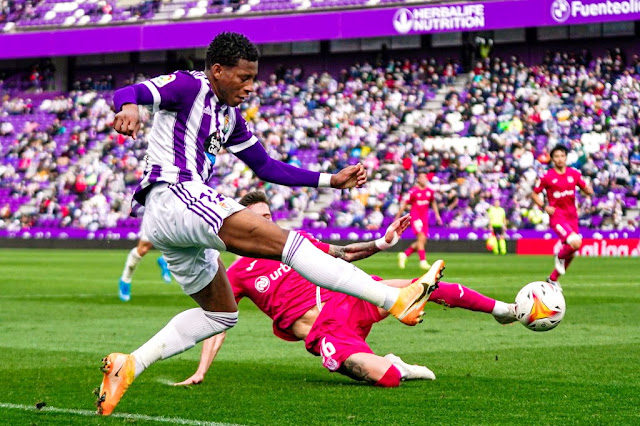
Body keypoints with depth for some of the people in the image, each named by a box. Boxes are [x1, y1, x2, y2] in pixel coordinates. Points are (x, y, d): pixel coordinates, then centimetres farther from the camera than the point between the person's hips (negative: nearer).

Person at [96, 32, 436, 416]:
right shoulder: (188, 87, -4)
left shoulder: (230, 116, 22)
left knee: (220, 314, 19)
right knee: (285, 241, -18)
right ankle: (394, 300, -26)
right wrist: (129, 106, -45)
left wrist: (330, 180, 19)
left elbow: (266, 167, 26)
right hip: (173, 196, -11)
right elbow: (129, 93, -20)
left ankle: (128, 365, 11)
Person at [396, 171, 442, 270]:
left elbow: (433, 203, 25)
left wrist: (437, 215, 21)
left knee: (422, 242, 3)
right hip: (415, 217, -6)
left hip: (425, 217, 6)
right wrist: (397, 218, -1)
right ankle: (423, 261, -18)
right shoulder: (413, 191, -8)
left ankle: (404, 255, 20)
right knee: (421, 238, -19)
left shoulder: (430, 191, 7)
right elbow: (404, 204, -2)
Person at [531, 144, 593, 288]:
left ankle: (553, 279, 28)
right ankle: (560, 256, 5)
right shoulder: (547, 177, -5)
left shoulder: (574, 174, 5)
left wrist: (589, 190, -11)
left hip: (572, 217, 5)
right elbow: (534, 194, 5)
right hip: (557, 216, -5)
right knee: (576, 243, -27)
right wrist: (544, 207, -10)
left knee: (570, 254, 9)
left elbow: (587, 190, 13)